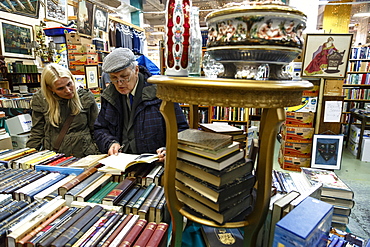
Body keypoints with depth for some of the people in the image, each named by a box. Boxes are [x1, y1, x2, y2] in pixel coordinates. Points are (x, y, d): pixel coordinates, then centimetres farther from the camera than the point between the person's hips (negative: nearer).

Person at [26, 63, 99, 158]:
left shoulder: (86, 97, 1)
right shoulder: (40, 100, 3)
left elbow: (96, 131, 5)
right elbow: (36, 134, 11)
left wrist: (98, 157, -1)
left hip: (83, 157, -1)